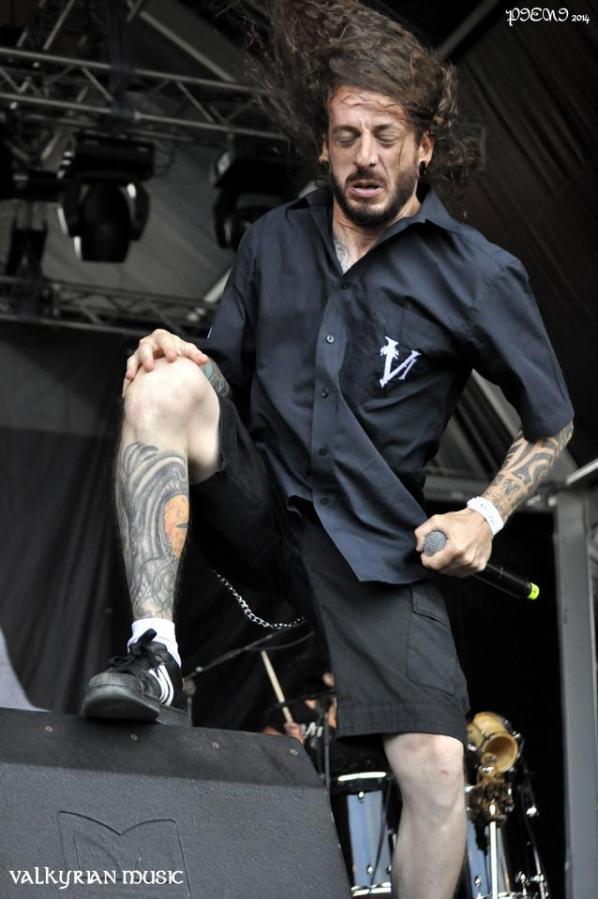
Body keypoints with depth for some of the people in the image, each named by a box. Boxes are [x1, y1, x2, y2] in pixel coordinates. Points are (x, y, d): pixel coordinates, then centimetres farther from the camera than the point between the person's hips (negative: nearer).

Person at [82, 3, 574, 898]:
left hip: (371, 542, -2)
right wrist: (173, 353, -7)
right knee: (164, 384, -26)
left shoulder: (480, 274, -1)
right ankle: (153, 655, -28)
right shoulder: (275, 240, 11)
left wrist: (485, 513, -9)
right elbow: (225, 372, 17)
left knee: (439, 770, -17)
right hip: (255, 501, 2)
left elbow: (552, 425, 8)